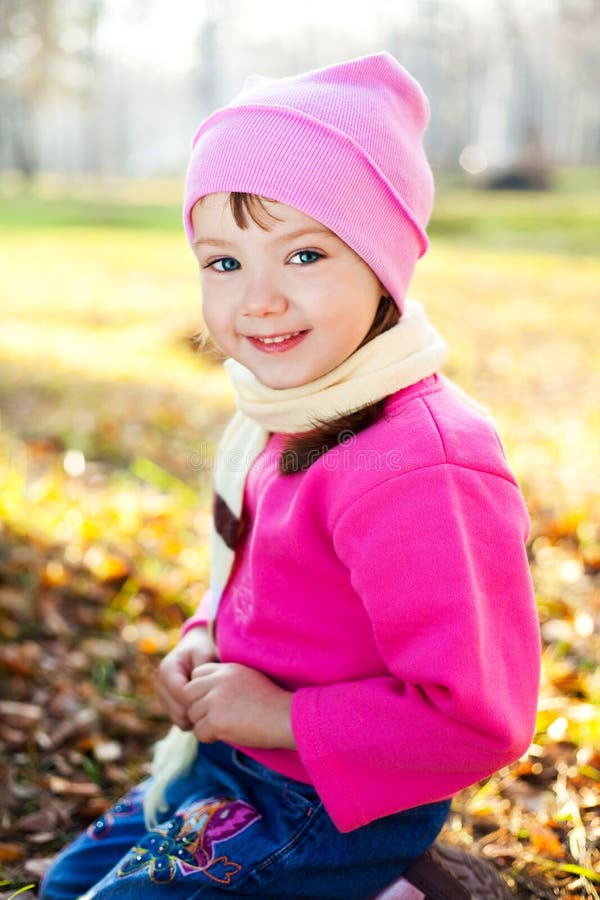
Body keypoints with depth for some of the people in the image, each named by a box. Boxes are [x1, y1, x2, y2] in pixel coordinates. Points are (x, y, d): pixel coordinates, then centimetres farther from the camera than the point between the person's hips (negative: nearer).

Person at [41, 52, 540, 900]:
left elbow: (479, 718, -30)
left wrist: (286, 716, -22)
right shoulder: (294, 413, -2)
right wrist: (207, 641, -2)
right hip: (237, 754, 9)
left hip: (338, 804, -9)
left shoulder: (417, 466, -30)